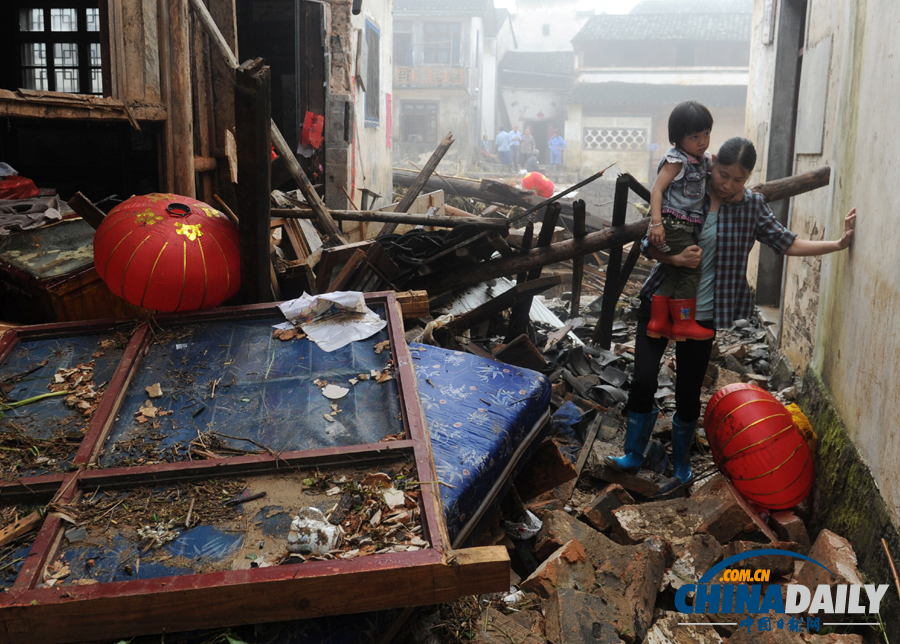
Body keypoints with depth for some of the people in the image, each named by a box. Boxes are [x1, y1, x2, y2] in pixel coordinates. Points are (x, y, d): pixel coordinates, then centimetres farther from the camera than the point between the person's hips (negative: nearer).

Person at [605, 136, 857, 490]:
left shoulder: (752, 206, -2)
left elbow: (788, 244, 3)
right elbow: (649, 244, -4)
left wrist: (838, 243, -4)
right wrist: (674, 258, -22)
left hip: (701, 314, 0)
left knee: (688, 395, 7)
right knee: (643, 381, -5)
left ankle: (681, 466, 29)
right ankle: (633, 455, 18)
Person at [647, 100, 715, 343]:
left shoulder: (704, 159, 11)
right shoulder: (677, 160, -13)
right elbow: (656, 189, -20)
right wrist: (656, 222, -29)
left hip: (686, 227, 9)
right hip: (673, 225, -9)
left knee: (674, 273, 12)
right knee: (692, 270, -6)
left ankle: (658, 322, 19)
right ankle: (683, 324, 3)